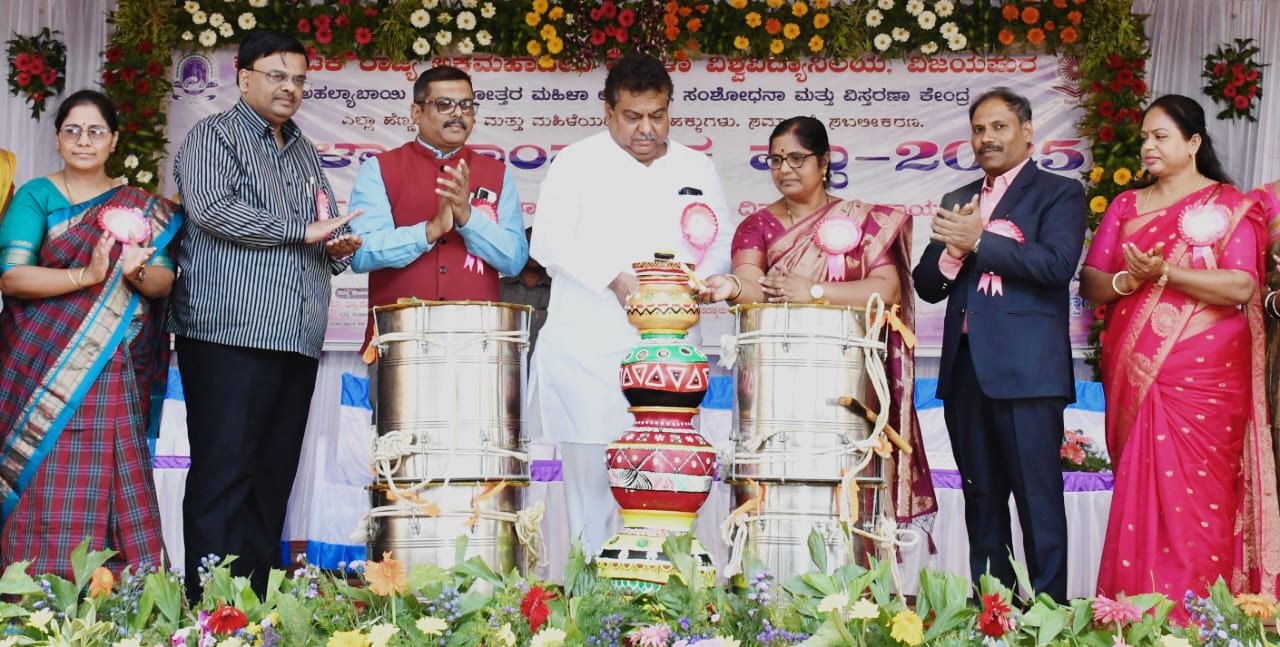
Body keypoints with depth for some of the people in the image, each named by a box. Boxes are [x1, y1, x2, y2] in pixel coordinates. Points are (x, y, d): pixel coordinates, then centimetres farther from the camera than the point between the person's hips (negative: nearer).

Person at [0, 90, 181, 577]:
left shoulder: (143, 208, 12)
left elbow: (165, 282, 3)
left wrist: (136, 273, -19)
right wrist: (85, 276, -21)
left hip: (112, 375, 2)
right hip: (40, 369, -2)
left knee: (110, 487, -3)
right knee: (43, 489, -5)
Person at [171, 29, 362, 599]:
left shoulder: (305, 153, 24)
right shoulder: (213, 136, 3)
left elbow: (327, 233, 30)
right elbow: (211, 208, -15)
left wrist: (340, 248, 4)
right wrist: (303, 231, -12)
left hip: (297, 339, 7)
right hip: (230, 336, -7)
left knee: (273, 477, 5)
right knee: (224, 474, -10)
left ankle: (258, 603, 8)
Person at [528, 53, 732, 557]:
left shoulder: (697, 170, 16)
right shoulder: (577, 163, 5)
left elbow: (720, 249, 18)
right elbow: (549, 240, -6)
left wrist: (697, 284, -4)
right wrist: (614, 279, -17)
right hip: (588, 351, -2)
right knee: (590, 475, -3)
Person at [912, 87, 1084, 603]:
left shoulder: (1059, 193, 3)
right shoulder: (958, 202, 20)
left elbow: (1057, 264, -14)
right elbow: (928, 286, 14)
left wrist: (979, 240, -12)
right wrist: (954, 248, -6)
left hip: (1026, 368, -6)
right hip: (966, 367, 6)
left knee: (1038, 499, -6)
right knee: (981, 500, 10)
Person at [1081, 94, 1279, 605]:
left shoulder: (1228, 205, 2)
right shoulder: (1125, 206, 15)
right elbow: (1089, 284, 9)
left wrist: (1163, 273, -16)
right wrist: (1127, 280, -12)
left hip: (1203, 377, -4)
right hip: (1134, 374, 4)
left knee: (1194, 498, -6)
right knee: (1138, 499, 2)